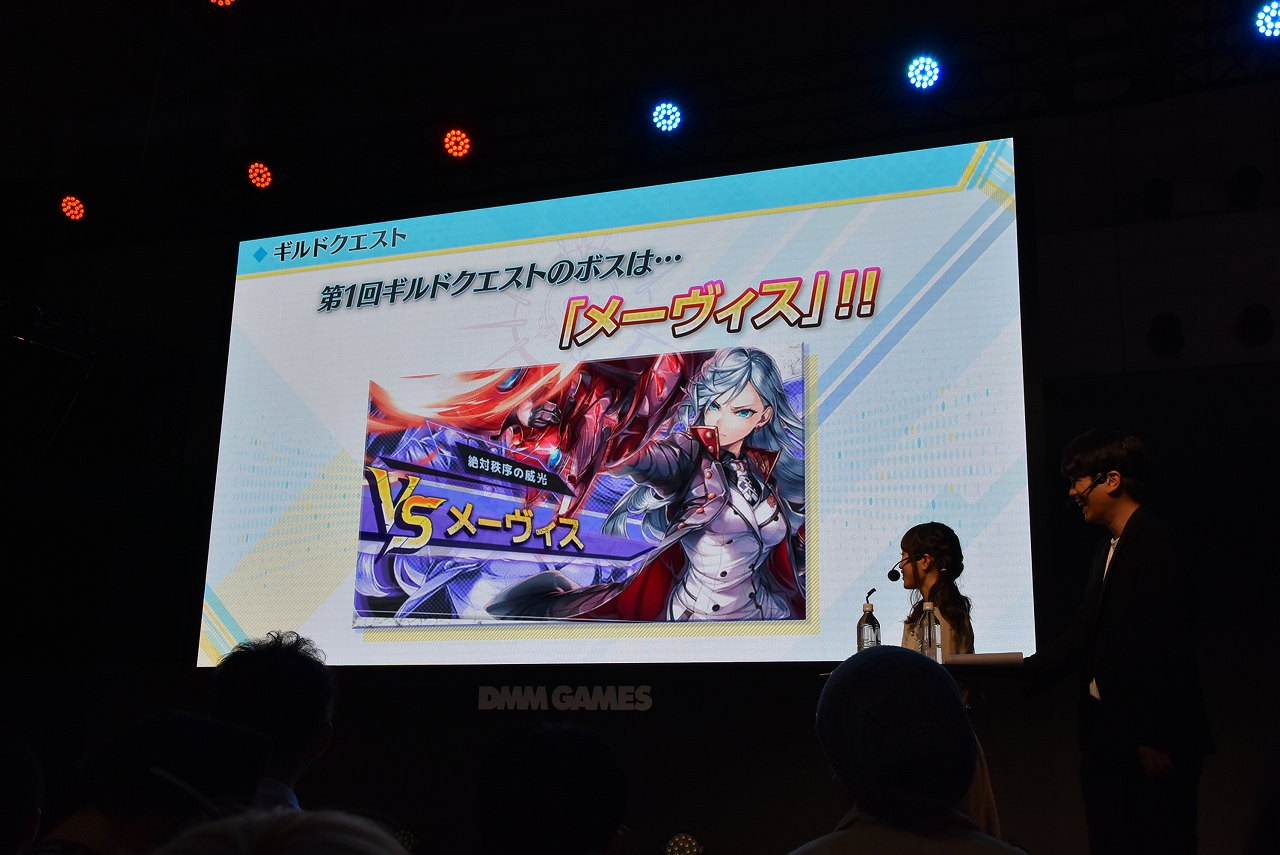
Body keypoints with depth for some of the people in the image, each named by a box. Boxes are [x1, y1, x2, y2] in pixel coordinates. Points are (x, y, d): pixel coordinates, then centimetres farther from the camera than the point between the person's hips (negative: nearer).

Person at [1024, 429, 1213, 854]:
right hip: (1106, 730, 9)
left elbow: (1168, 648, -19)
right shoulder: (1108, 549, 15)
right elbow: (1083, 636, 14)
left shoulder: (1155, 546, -14)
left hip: (1151, 740, -9)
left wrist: (1157, 739, -20)